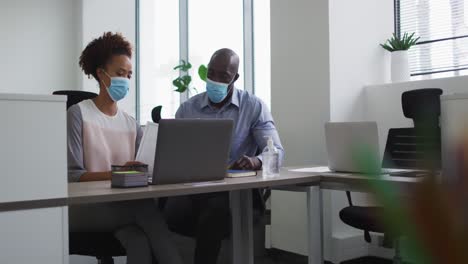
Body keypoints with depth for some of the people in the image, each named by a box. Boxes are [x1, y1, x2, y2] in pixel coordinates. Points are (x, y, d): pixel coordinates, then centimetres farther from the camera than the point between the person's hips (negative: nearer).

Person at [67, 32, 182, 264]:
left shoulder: (132, 125, 15)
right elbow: (72, 175, -11)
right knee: (147, 208, -32)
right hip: (85, 208, -4)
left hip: (124, 206, 4)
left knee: (139, 241, -31)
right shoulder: (78, 114, -1)